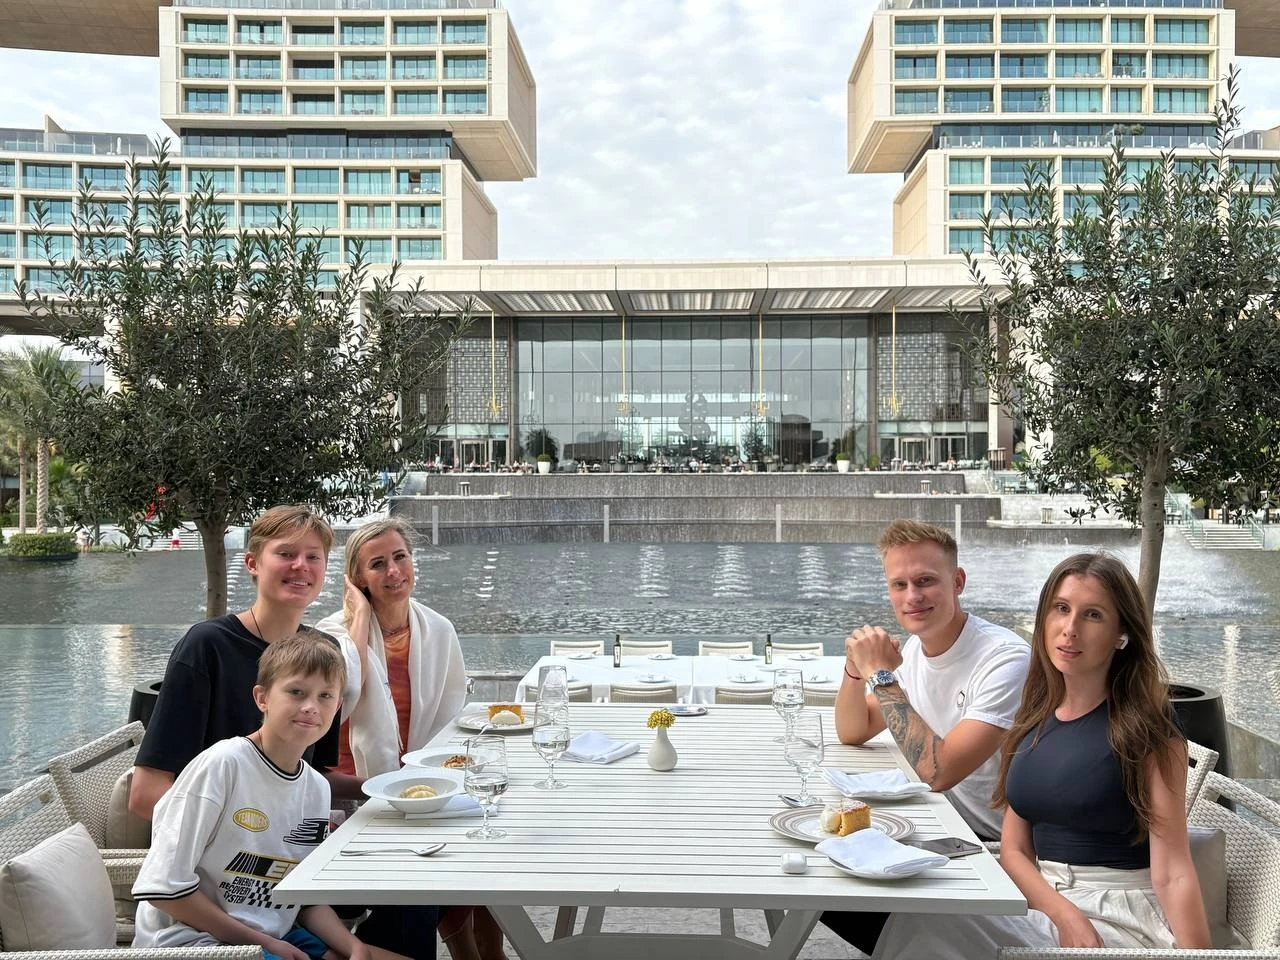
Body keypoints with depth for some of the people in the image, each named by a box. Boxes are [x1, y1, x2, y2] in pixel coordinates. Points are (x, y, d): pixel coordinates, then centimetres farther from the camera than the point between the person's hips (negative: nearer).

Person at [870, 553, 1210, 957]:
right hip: (1044, 906, 5)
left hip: (1119, 920, -5)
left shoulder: (1146, 726, -7)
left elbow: (1173, 874, -13)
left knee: (924, 925, -26)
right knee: (920, 919, -25)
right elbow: (1014, 849, 7)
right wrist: (1064, 915, -12)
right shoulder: (1035, 720, 9)